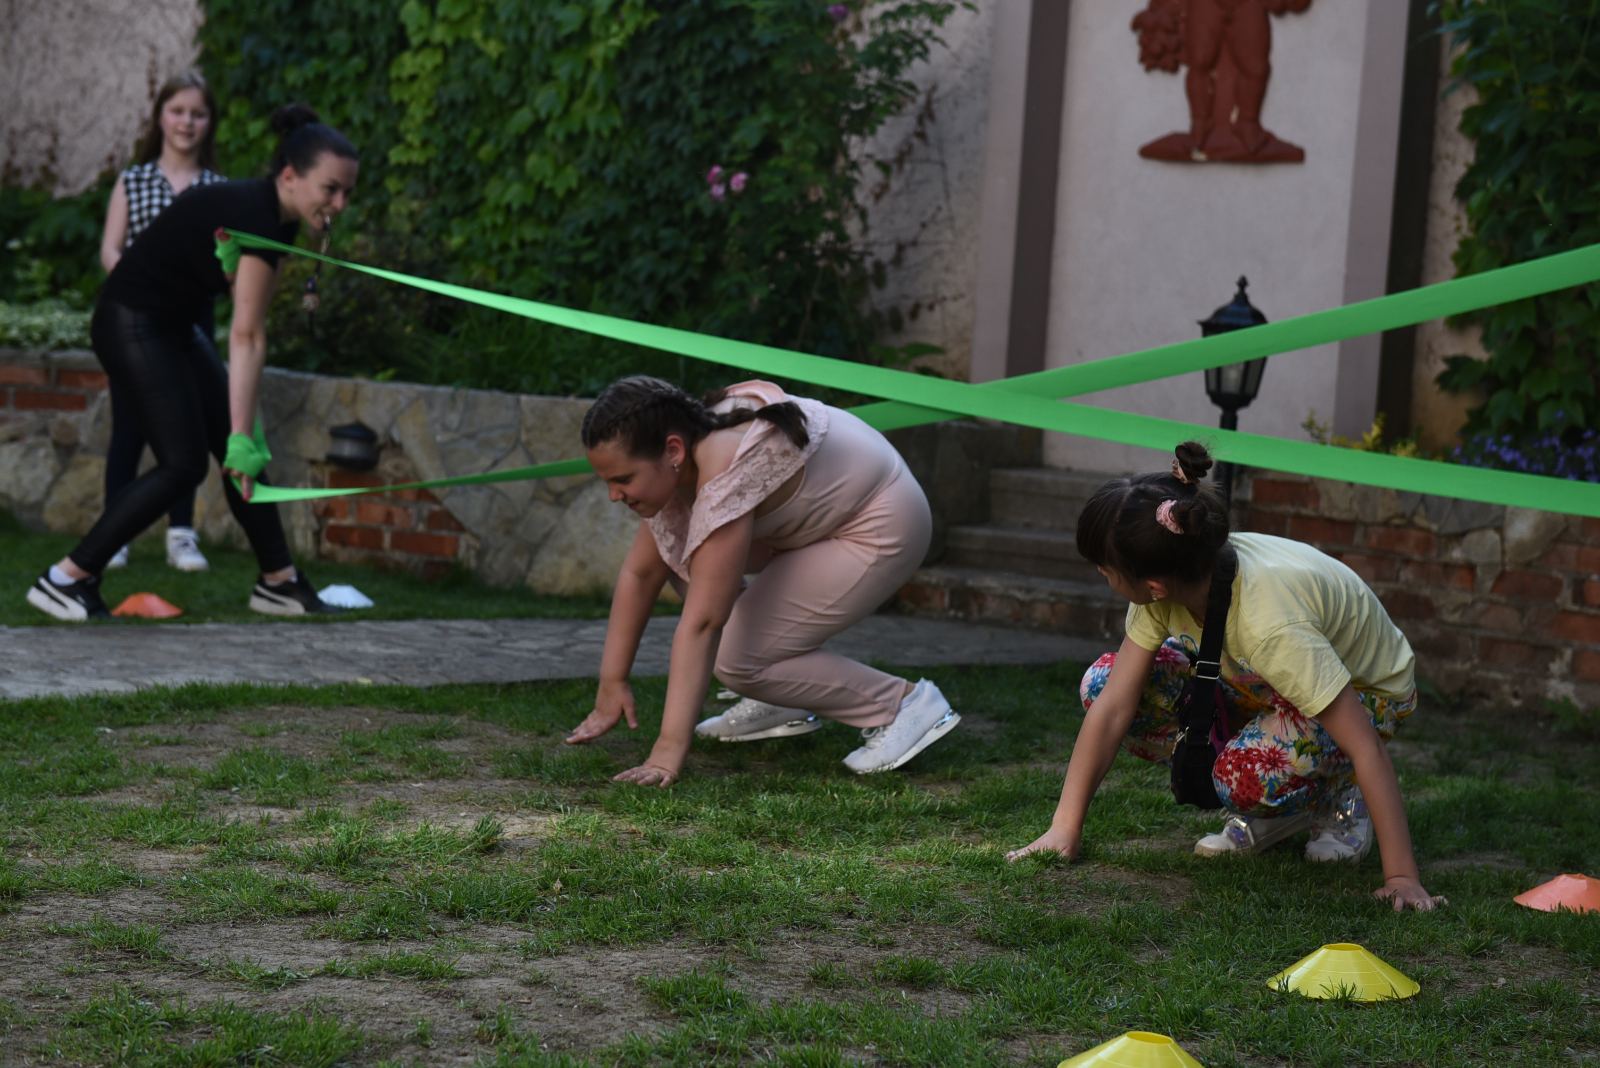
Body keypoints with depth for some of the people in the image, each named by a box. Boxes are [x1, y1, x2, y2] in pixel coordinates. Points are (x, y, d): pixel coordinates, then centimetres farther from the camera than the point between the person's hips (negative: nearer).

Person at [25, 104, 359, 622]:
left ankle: (278, 582, 16)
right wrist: (241, 435, -29)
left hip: (171, 327, 10)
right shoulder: (256, 216, -25)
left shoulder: (271, 215, 4)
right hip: (132, 323, -10)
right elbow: (247, 337, -28)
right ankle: (65, 580, -8)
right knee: (183, 463, -12)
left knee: (241, 452, 7)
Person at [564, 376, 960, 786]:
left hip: (881, 530, -9)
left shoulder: (727, 475, -34)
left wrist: (669, 750, -34)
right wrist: (611, 685, -4)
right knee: (673, 552, 2)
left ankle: (903, 705, -3)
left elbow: (701, 623, -34)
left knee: (740, 660, -15)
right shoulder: (677, 456, -9)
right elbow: (640, 573, -2)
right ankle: (781, 702, 10)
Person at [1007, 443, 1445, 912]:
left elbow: (1367, 748, -38)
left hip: (1366, 692, -7)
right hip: (1260, 680, 7)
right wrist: (1064, 830, -22)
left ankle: (1339, 798, -1)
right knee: (1103, 683, -14)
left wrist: (1401, 877, -38)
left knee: (1247, 772, -37)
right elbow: (1113, 707, -19)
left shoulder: (1269, 622, -41)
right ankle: (1274, 813, 1)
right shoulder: (1169, 582, -23)